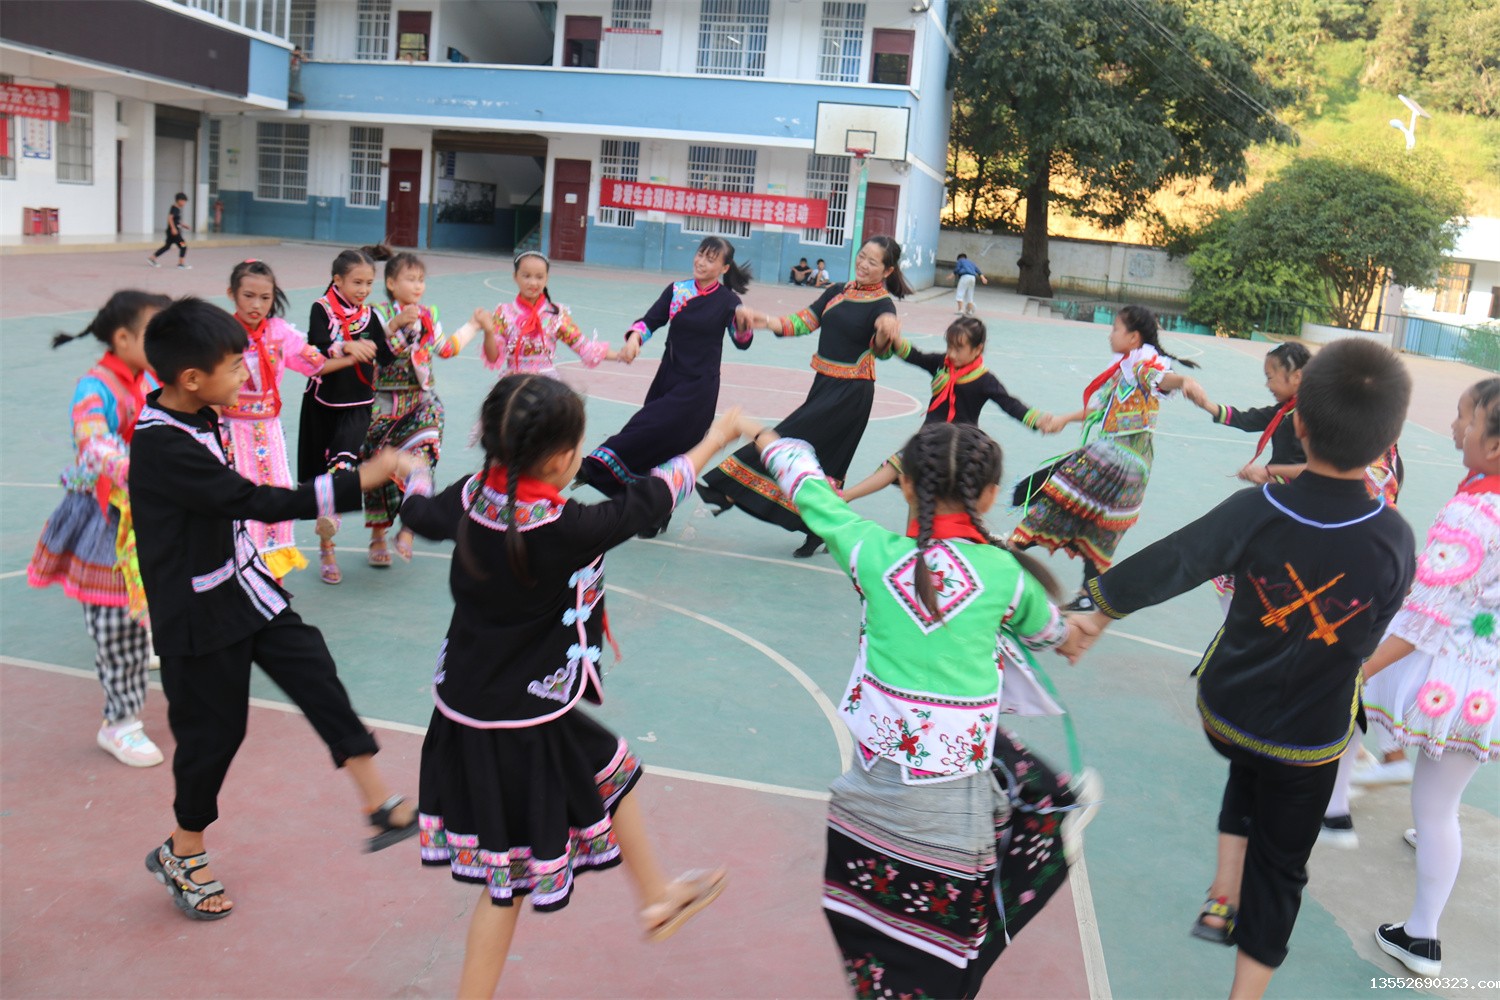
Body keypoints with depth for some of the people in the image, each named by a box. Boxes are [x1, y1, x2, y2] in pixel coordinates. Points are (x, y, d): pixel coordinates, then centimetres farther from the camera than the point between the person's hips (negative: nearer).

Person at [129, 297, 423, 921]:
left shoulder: (196, 419, 1)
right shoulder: (163, 448, -28)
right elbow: (262, 504, -34)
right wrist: (366, 477, -35)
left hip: (246, 587, 8)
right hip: (201, 614, -8)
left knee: (317, 678, 0)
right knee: (212, 730, 6)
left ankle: (382, 807, 3)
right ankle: (182, 857, 30)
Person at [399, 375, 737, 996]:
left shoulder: (471, 498, -7)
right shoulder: (567, 530, -25)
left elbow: (420, 511, 15)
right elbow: (648, 500, -11)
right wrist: (714, 440, 5)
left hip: (463, 710, 7)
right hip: (524, 730, -7)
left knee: (612, 772, 25)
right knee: (508, 877, 10)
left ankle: (658, 897, 44)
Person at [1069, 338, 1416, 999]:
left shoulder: (1253, 511, -23)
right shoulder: (1394, 541, -20)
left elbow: (1162, 567, -17)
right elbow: (1363, 645, -7)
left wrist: (1101, 612, -1)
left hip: (1225, 710, 1)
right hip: (1312, 737, -1)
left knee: (1248, 776, 35)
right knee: (1279, 870, 17)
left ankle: (1222, 896, 28)